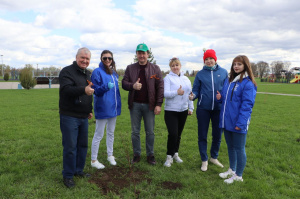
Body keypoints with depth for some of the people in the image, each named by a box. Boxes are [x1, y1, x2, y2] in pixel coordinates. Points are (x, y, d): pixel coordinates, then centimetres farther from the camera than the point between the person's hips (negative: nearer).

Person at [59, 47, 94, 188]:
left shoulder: (87, 73, 15)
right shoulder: (67, 71, -8)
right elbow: (66, 90, -24)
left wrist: (90, 110, 22)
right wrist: (83, 90, -39)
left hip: (83, 117, 7)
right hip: (69, 116, -7)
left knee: (83, 145, 13)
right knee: (70, 147, -2)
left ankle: (78, 170, 29)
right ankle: (68, 175, 13)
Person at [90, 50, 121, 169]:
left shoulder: (114, 73, 11)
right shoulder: (97, 72, -10)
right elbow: (95, 90, -14)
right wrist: (106, 86, -32)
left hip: (113, 107, 7)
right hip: (102, 108, -7)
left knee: (111, 133, 17)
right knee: (99, 135, 1)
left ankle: (110, 155, 32)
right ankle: (94, 160, 15)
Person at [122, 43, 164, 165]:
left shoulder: (155, 69, 1)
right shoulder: (130, 68, 5)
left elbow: (160, 87, -3)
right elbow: (124, 83, 3)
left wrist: (159, 104, -9)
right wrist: (132, 86, -19)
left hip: (149, 105, -1)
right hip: (135, 104, 2)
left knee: (150, 132, 8)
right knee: (135, 132, 10)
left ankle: (150, 155, 24)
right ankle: (136, 154, 26)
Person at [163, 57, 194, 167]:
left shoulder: (186, 79, 11)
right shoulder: (168, 78, -4)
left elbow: (190, 94, 15)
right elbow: (165, 93, -15)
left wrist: (191, 108, 12)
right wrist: (177, 92, -31)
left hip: (183, 111, 5)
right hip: (171, 111, -5)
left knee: (178, 134, 13)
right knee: (173, 134, -12)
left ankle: (175, 154, 31)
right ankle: (169, 157, 6)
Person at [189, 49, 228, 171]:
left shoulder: (223, 72, 2)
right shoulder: (200, 74, 1)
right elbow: (196, 90, 0)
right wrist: (193, 96, -21)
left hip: (218, 109, 1)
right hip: (203, 109, -1)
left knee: (217, 135, 13)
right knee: (202, 135, 7)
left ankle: (214, 157, 35)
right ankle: (204, 160, 24)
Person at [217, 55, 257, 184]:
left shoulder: (247, 83, -12)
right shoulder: (229, 80, 11)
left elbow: (247, 105, -16)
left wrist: (240, 123, -22)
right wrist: (220, 97, -1)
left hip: (238, 123, -7)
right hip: (227, 121, 7)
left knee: (239, 149, 7)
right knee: (230, 147, 20)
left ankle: (238, 175, 23)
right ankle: (232, 170, 38)